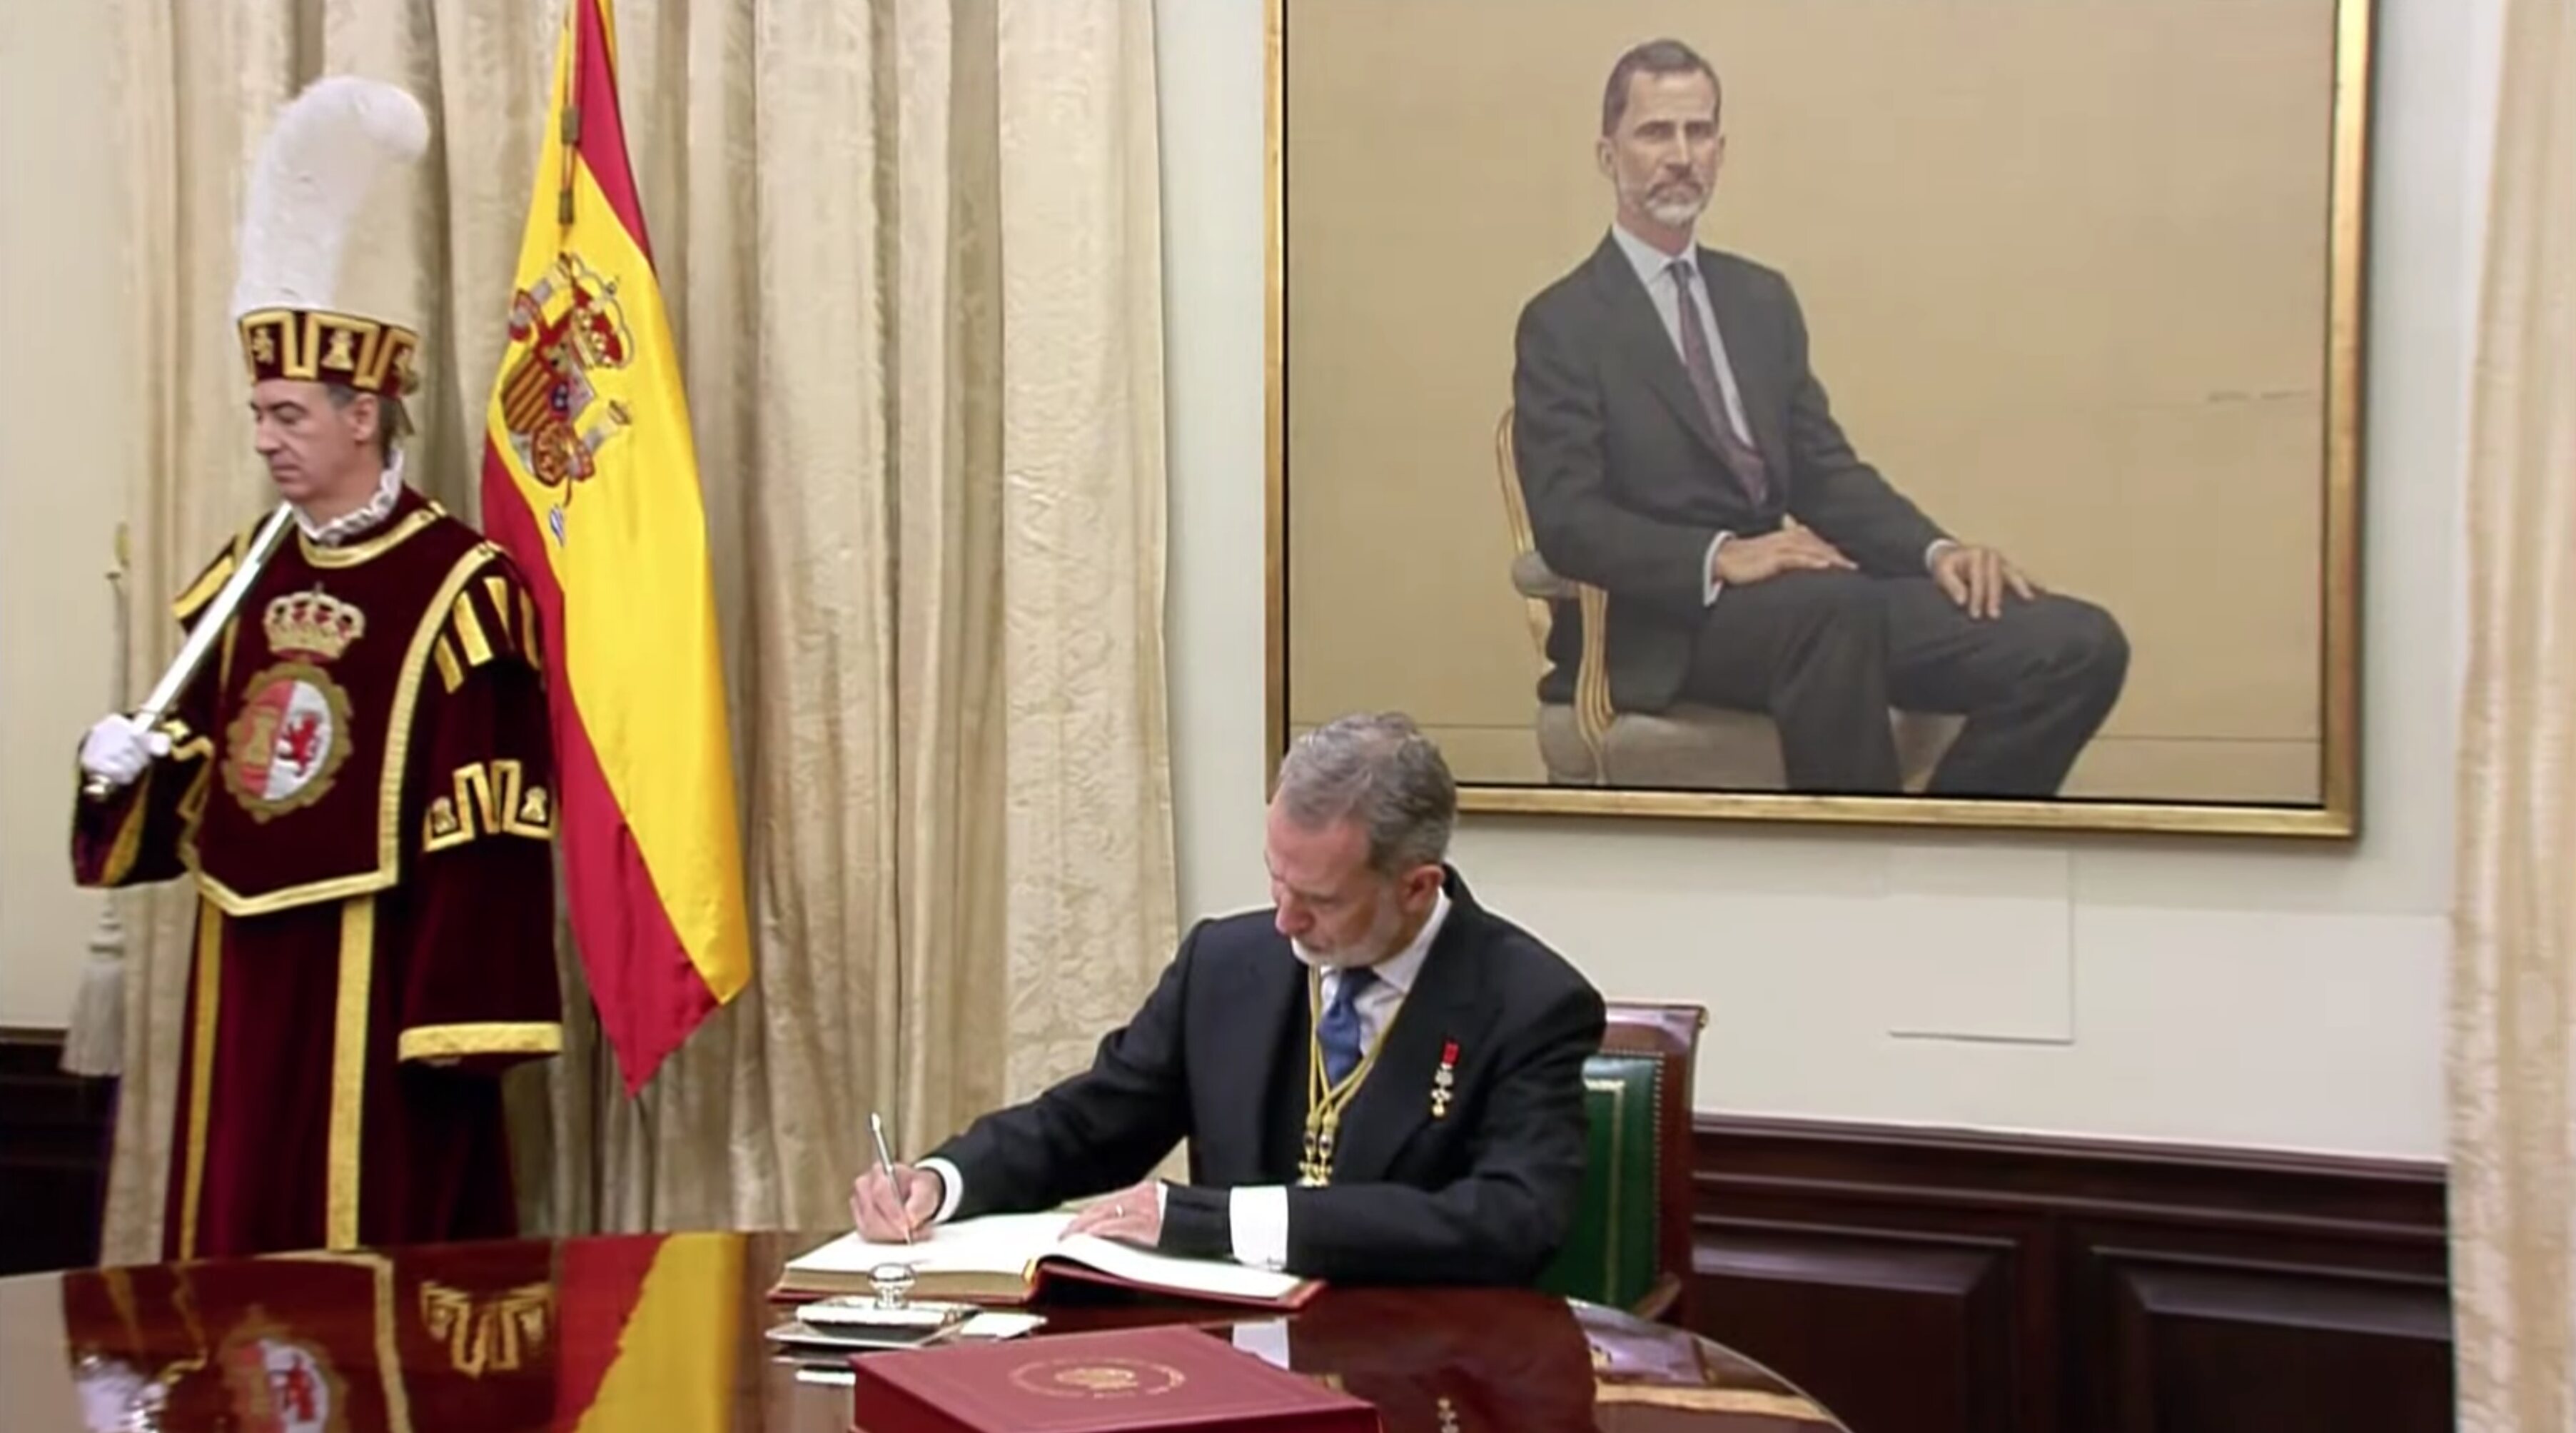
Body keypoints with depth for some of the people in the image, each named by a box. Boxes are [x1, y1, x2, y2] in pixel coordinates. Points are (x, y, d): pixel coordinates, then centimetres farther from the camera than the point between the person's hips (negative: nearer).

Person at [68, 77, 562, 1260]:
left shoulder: (460, 588, -12)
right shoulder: (246, 579, 10)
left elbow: (489, 839, -16)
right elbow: (190, 786, 18)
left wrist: (466, 1026, -19)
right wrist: (125, 769, -5)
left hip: (377, 988, -7)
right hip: (246, 982, 7)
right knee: (237, 1258, 14)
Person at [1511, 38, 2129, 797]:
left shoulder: (1762, 298, 21)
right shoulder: (1562, 325, 2)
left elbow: (1826, 471, 16)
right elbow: (1568, 521, -9)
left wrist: (1937, 552, -3)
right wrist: (1720, 558, -24)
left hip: (1799, 599, 6)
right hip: (1670, 622, -6)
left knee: (2079, 645, -15)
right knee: (1839, 607, -41)